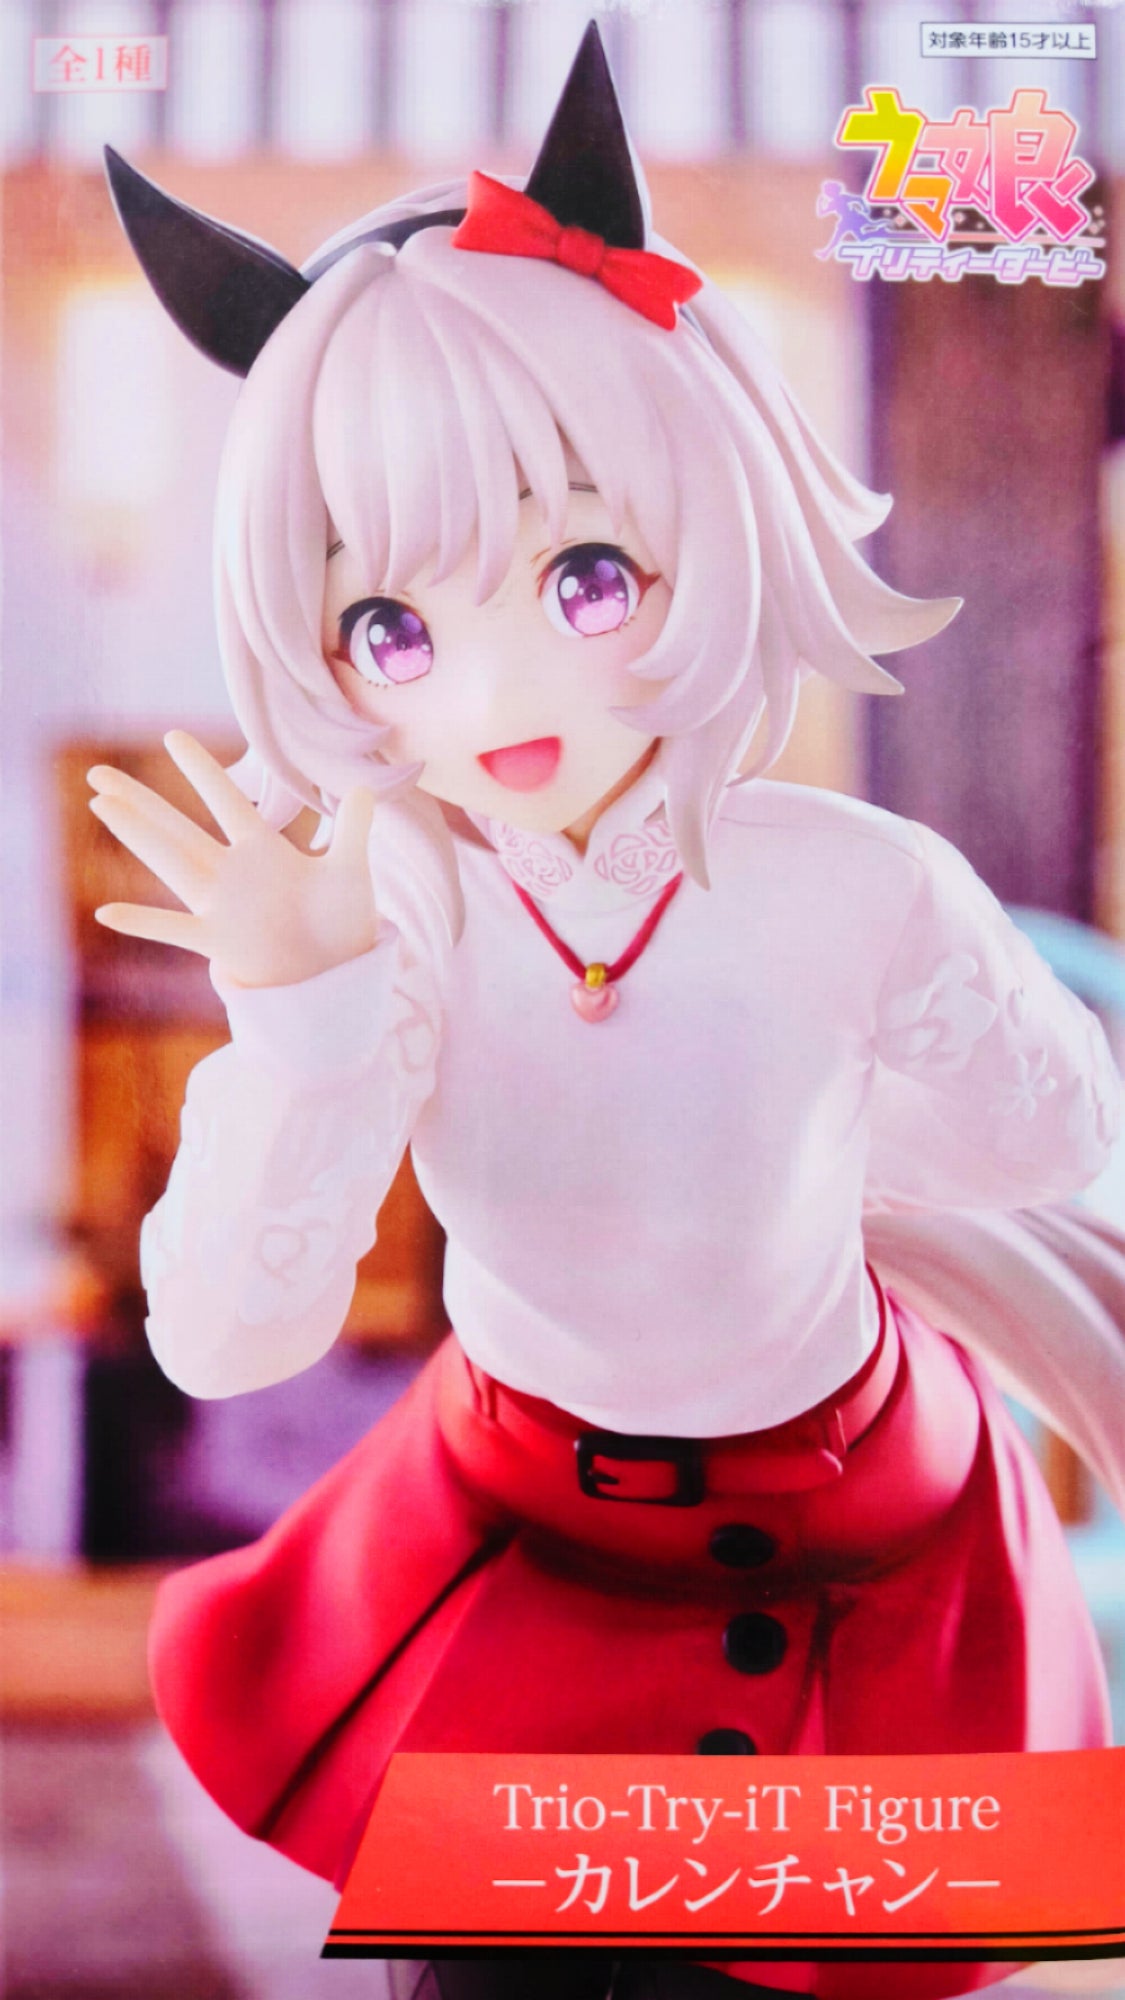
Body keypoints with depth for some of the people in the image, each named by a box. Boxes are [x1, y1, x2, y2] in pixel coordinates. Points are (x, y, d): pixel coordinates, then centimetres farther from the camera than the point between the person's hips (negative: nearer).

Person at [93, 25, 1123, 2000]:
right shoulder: (369, 926, -23)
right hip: (516, 1519, 1)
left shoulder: (859, 890, -27)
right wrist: (301, 1030, -41)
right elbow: (225, 1336, -27)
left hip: (826, 1543, -1)